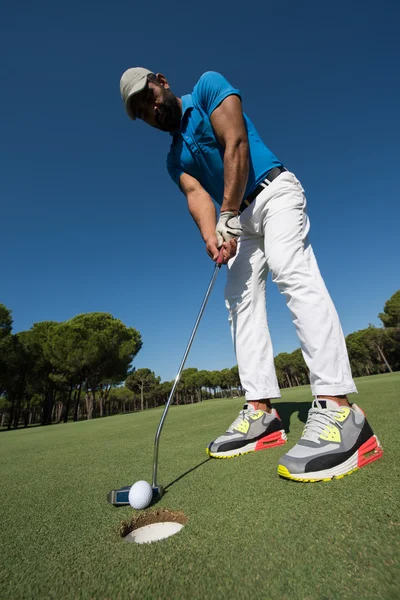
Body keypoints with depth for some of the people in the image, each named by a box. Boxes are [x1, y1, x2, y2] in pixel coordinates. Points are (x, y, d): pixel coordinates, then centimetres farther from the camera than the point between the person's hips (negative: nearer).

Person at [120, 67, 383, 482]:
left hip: (273, 191, -6)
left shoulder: (208, 86, 8)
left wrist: (228, 214, -17)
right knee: (240, 302, -7)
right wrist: (211, 236, -20)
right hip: (239, 218, 6)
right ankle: (261, 411, -8)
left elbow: (236, 144, -9)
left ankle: (337, 409, -33)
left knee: (291, 271, -30)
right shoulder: (175, 158, 20)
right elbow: (196, 195, 1)